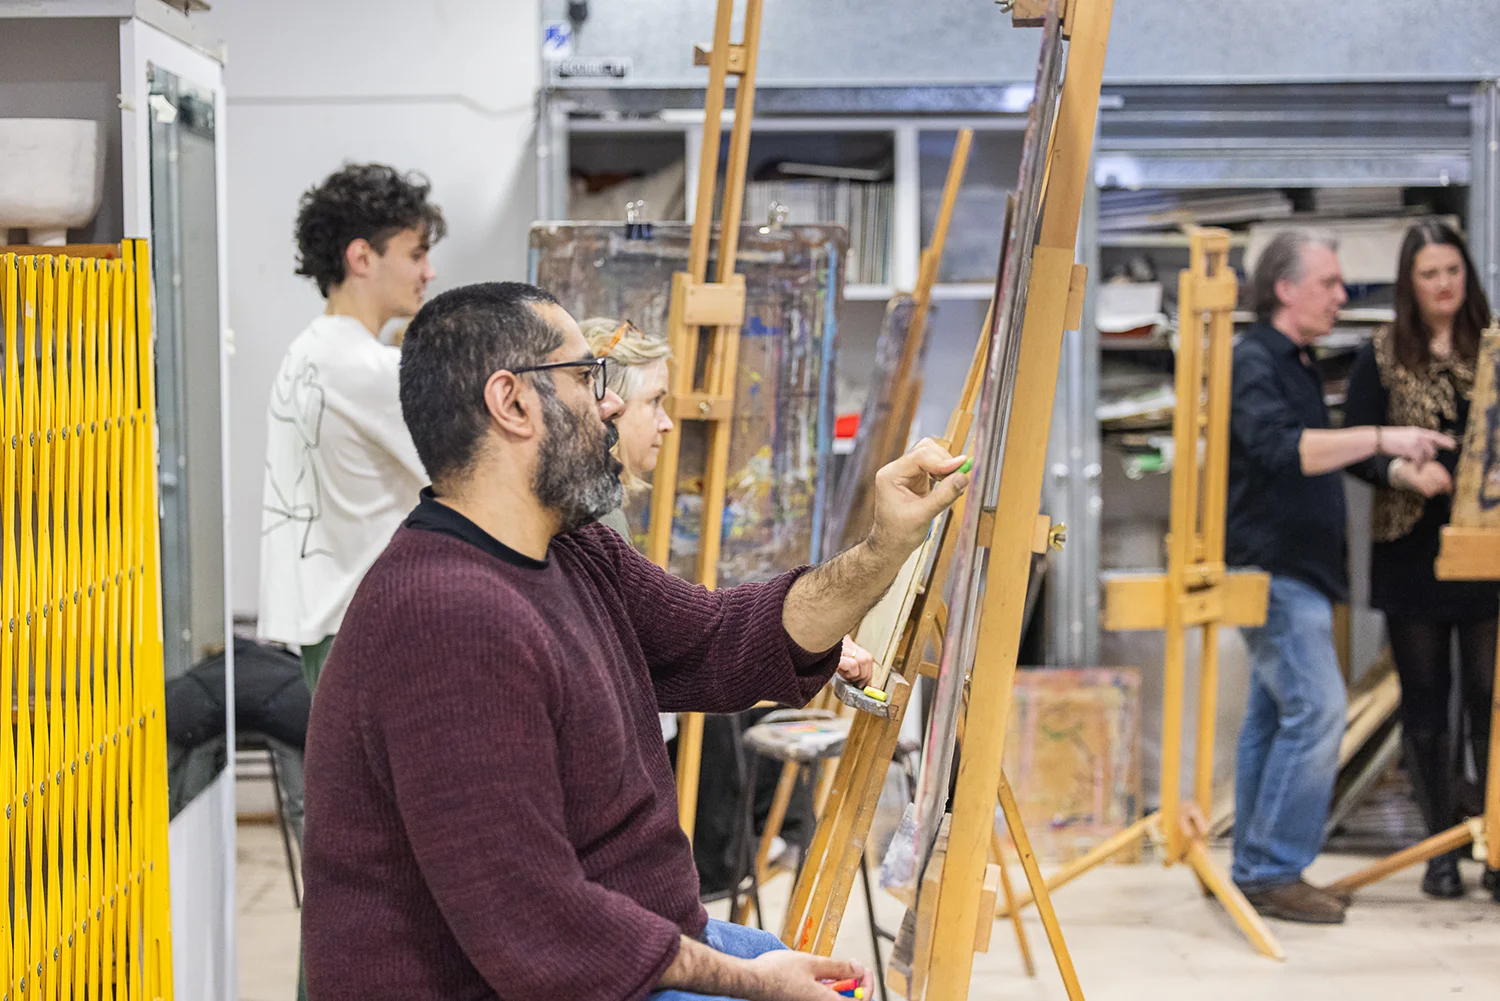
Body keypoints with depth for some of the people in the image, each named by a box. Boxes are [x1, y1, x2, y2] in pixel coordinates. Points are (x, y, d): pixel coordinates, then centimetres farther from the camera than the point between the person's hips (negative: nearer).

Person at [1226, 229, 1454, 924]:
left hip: (1294, 572, 10)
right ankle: (1274, 872, -10)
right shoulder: (1252, 361, -13)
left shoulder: (1295, 365, 18)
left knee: (1272, 717, 10)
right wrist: (1382, 439, -34)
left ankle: (1258, 873, 13)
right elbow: (1281, 447, -29)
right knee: (1316, 711, -14)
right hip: (1274, 570, -10)